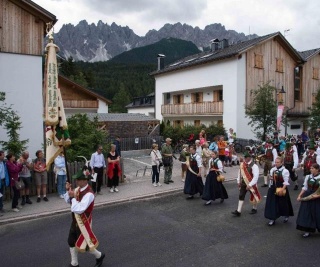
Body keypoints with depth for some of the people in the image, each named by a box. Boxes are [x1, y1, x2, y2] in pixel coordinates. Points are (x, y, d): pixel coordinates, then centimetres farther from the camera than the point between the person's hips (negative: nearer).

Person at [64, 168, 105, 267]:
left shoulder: (89, 194, -29)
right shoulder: (78, 189, -3)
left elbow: (79, 209, -34)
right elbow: (68, 201, 10)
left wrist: (74, 197, -28)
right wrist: (68, 191, -8)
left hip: (83, 222, -8)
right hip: (75, 220, 8)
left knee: (83, 244, 5)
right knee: (71, 242, 18)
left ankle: (99, 256, 32)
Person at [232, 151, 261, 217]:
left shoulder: (254, 166, -20)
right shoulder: (242, 164, 0)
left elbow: (256, 177, -24)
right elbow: (240, 173, 13)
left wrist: (250, 185, -26)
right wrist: (238, 181, 11)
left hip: (251, 184, -6)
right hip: (243, 183, 6)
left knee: (253, 196, 15)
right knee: (241, 196, 4)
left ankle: (254, 209, 37)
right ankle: (238, 211, 6)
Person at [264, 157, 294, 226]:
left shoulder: (285, 171, -14)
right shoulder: (272, 170, 3)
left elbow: (286, 182, -15)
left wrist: (282, 189, -22)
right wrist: (270, 188, 6)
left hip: (281, 189, -4)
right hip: (273, 189, 5)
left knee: (283, 204, 12)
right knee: (272, 204, 3)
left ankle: (286, 216, 38)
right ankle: (272, 219, 10)